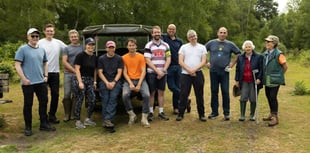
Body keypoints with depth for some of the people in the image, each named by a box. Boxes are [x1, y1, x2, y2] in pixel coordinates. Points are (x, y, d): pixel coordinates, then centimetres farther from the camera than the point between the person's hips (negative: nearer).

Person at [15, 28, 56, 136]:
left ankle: (44, 124, 22)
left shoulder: (42, 50, 12)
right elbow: (17, 65, -10)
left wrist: (45, 75, 10)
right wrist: (24, 79, -16)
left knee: (43, 102, 10)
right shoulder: (22, 49, -6)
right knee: (28, 104, 3)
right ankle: (28, 127, 14)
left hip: (41, 82, 6)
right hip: (28, 83, -5)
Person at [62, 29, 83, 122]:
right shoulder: (67, 48, 10)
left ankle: (73, 114, 11)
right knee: (67, 95, -3)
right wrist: (74, 70, -9)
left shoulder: (82, 48, 10)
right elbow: (64, 62, 0)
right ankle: (67, 114, 9)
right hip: (68, 74, 0)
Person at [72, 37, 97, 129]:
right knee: (79, 101, -1)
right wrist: (80, 82, -16)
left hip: (90, 80, 6)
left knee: (92, 100, 0)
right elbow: (77, 69, -10)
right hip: (80, 79, -6)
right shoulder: (80, 55, -7)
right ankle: (78, 121, 9)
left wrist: (95, 81, 13)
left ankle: (88, 119, 17)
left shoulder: (94, 57, 12)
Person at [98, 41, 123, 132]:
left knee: (113, 98, -23)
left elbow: (119, 72, 4)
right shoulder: (101, 59, 11)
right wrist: (107, 82, -9)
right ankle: (108, 122, -20)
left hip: (116, 82, -1)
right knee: (105, 100, -16)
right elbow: (100, 72, 6)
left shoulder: (119, 58, 9)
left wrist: (114, 82, -11)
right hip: (104, 82, 1)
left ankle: (107, 120, -30)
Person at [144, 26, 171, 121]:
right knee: (151, 93, 1)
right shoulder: (148, 46, 0)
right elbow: (148, 61, -7)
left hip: (162, 73, 3)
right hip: (151, 73, -3)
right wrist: (157, 71, -13)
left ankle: (161, 112, 13)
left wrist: (163, 71, -7)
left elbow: (168, 59, 6)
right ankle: (151, 112, 10)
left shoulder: (165, 45, 10)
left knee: (161, 92, 7)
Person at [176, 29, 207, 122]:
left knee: (199, 95, 5)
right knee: (183, 94, 0)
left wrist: (194, 69, -15)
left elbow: (203, 61, -1)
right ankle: (180, 114, 9)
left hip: (198, 74, 1)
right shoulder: (184, 47, 7)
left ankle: (201, 115, 15)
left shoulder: (202, 47, 9)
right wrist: (189, 70, -12)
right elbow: (180, 61, -1)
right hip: (185, 74, 0)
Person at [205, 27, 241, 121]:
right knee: (214, 92, 7)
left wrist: (232, 64, 4)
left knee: (225, 92, -1)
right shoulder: (211, 43, 5)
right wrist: (206, 62, 5)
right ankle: (214, 112, 16)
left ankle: (226, 113, 8)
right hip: (213, 71, 1)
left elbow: (238, 53, 12)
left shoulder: (230, 44, 4)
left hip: (225, 71, -1)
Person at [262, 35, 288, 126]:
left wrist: (279, 75, 0)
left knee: (273, 97, -7)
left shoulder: (278, 54, -14)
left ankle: (275, 117, 3)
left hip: (275, 80, -7)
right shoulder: (265, 53, 8)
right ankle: (272, 114, 31)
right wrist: (264, 76, 13)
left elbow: (285, 66, -8)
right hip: (267, 80, 7)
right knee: (268, 96, 15)